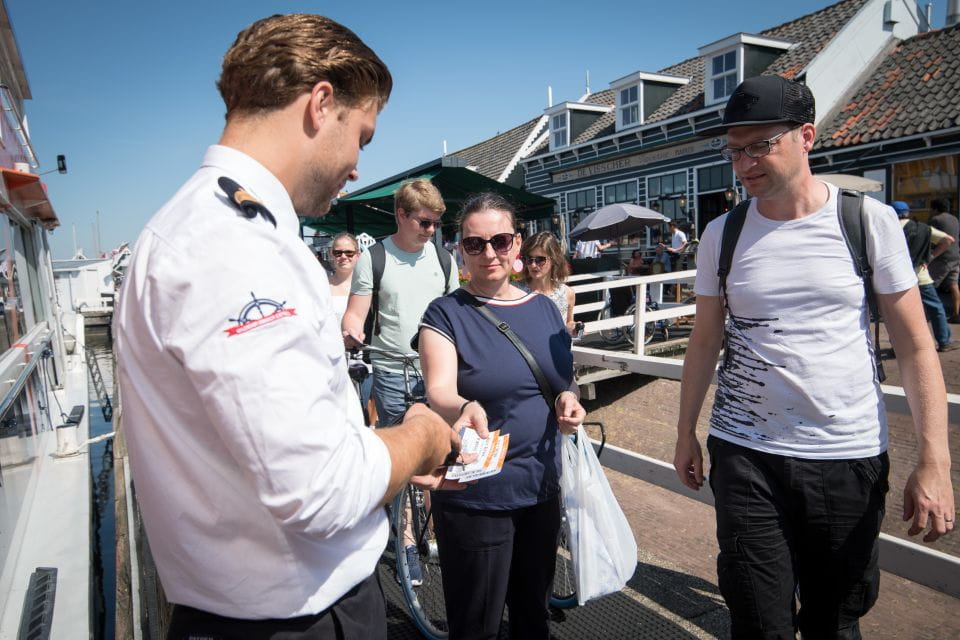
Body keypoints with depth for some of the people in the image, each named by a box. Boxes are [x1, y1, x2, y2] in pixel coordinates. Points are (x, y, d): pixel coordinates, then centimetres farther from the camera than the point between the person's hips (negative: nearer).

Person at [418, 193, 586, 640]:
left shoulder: (544, 308, 4)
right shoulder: (446, 314, -10)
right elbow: (438, 393, -24)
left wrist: (568, 399, -8)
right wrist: (465, 409, -46)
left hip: (542, 487, 5)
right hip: (474, 497, -4)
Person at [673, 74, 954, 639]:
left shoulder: (870, 220, -3)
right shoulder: (722, 234, 2)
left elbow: (915, 344, -1)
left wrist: (935, 463, -7)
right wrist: (686, 433, 8)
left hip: (851, 456, 0)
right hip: (745, 455, 1)